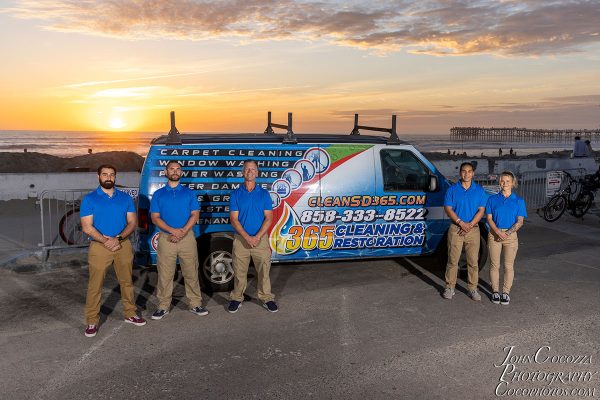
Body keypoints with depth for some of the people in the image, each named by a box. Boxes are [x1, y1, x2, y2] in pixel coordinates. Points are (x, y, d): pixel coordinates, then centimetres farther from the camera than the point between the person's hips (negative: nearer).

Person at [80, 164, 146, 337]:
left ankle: (130, 314, 27)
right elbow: (87, 227, -7)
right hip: (99, 246, -3)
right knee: (95, 285, 0)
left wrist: (118, 238, -14)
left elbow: (132, 222, 2)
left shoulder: (126, 198, 7)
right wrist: (106, 240, -19)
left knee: (126, 282, 13)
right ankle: (92, 322, 9)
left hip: (123, 245, 3)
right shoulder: (89, 199, -1)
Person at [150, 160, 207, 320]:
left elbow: (195, 214, 2)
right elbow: (155, 217, 1)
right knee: (165, 275, 3)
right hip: (166, 238, 0)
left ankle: (195, 304, 14)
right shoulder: (158, 194, 8)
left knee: (191, 273, 4)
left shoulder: (189, 193, 9)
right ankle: (163, 306, 14)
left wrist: (183, 231, -14)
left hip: (187, 237, 0)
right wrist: (172, 230, -14)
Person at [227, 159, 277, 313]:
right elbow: (233, 219, -4)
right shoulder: (236, 194, 1)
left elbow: (268, 218, -2)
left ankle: (266, 298, 19)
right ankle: (236, 298, 22)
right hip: (241, 239, 0)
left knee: (264, 270, 6)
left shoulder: (264, 194, 2)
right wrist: (247, 237, -15)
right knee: (239, 271, 8)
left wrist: (257, 237, -14)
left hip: (261, 238, 0)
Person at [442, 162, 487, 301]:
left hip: (473, 229, 1)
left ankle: (473, 289, 15)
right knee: (453, 260, 1)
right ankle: (450, 288, 10)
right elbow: (448, 209, -3)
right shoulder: (452, 189, 2)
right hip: (455, 229, -1)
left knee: (473, 261, 5)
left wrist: (470, 224, -12)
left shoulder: (479, 190, 6)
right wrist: (461, 223, -15)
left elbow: (481, 210, 1)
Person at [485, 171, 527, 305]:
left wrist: (508, 233, -15)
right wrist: (498, 232, -15)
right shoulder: (492, 199, 6)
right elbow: (489, 219, 0)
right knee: (494, 265, 4)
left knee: (509, 266, 3)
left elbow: (520, 222, -1)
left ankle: (506, 292, 13)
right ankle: (495, 291, 15)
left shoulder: (519, 201, 4)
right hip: (494, 235, 0)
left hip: (511, 236, 0)